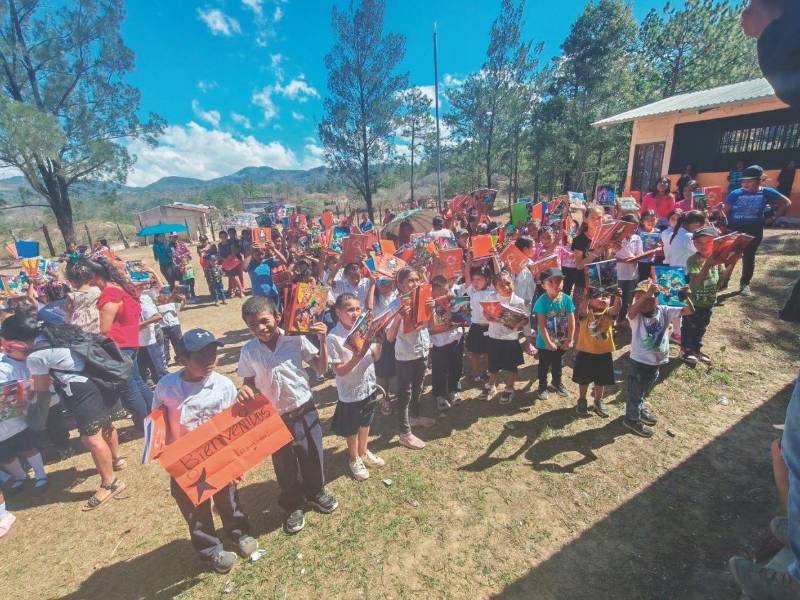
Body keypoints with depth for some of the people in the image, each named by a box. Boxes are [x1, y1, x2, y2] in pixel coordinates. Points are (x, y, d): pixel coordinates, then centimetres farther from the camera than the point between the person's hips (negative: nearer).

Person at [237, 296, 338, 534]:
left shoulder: (296, 339, -14)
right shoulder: (248, 351, -9)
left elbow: (321, 368, -8)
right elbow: (250, 383, 3)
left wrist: (322, 341, -20)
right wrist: (244, 392, -20)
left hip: (304, 409, 0)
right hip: (274, 416, 0)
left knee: (312, 454, 19)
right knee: (284, 463, 17)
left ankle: (316, 493, 49)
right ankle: (293, 506, 45)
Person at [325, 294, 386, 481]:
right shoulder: (333, 338, -22)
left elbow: (375, 358, 1)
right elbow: (339, 370, -21)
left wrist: (379, 343, -18)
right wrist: (358, 356, -33)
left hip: (369, 386, 5)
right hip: (350, 392, -5)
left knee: (365, 423, 25)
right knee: (352, 429, 18)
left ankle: (363, 452, 49)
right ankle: (354, 459, 42)